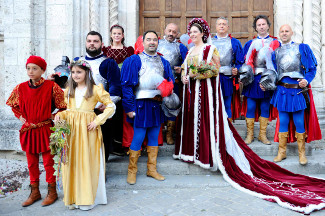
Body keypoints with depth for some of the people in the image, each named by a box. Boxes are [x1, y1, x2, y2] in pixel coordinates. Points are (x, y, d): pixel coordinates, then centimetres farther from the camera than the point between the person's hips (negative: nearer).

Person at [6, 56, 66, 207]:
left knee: (48, 162, 5)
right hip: (28, 131, 4)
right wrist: (21, 117, 5)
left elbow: (62, 107, -1)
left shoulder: (51, 86, -9)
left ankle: (52, 192, 21)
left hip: (46, 130, -4)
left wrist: (53, 117, -10)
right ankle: (34, 192, 29)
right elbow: (13, 105, 19)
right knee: (31, 163, 14)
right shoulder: (21, 88, 1)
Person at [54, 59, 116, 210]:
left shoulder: (95, 90, -1)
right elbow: (68, 110, 18)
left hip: (88, 130, -4)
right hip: (71, 129, 4)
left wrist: (97, 121, -10)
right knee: (72, 162, 5)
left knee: (87, 162, -1)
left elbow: (111, 106, -3)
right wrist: (60, 115, -4)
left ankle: (87, 198, 12)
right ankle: (73, 197, 17)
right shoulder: (69, 90, 15)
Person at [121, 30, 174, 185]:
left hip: (157, 104, 5)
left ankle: (152, 169, 24)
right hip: (141, 104, -5)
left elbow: (170, 81, 18)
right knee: (138, 138, -2)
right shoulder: (134, 60, -2)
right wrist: (130, 107, -12)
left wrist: (167, 90, -6)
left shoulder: (163, 62, 13)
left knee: (154, 137, 11)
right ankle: (132, 171, 14)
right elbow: (127, 85, -7)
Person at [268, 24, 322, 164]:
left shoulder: (302, 48, 3)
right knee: (283, 122, 7)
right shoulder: (276, 52, 10)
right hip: (282, 91, 2)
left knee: (299, 123, 2)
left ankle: (302, 153, 17)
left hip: (298, 91, -2)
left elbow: (312, 68, 2)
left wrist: (307, 80, -16)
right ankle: (282, 152, 17)